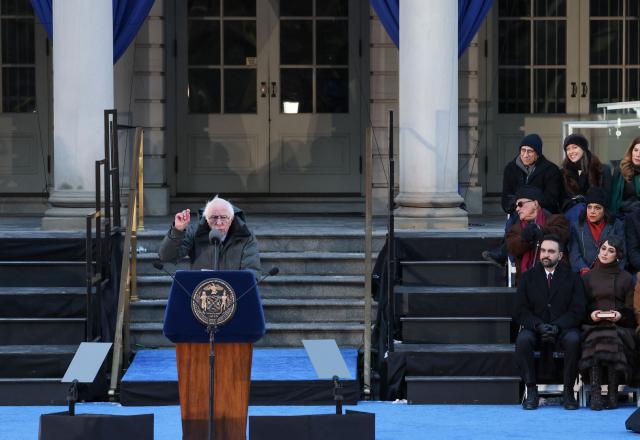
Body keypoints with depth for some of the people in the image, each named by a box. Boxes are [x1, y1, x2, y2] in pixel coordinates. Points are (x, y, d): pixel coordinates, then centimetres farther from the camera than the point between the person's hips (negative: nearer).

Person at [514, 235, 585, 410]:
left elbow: (577, 310, -1)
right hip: (535, 329, 1)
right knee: (522, 340, -32)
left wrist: (557, 327, -19)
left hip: (563, 329, -1)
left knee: (573, 340, -35)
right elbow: (521, 311, 3)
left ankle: (568, 390, -24)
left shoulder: (572, 278, 8)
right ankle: (531, 390, -25)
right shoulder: (528, 277, 10)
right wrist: (539, 326, -16)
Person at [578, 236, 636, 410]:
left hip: (619, 325, -1)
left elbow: (631, 309, 9)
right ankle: (595, 394, -39)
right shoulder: (588, 278, 18)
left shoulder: (626, 278, 14)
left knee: (612, 339, -36)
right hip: (593, 325, 1)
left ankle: (613, 394, -34)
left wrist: (620, 315, -12)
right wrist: (590, 315, -8)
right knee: (594, 341, -34)